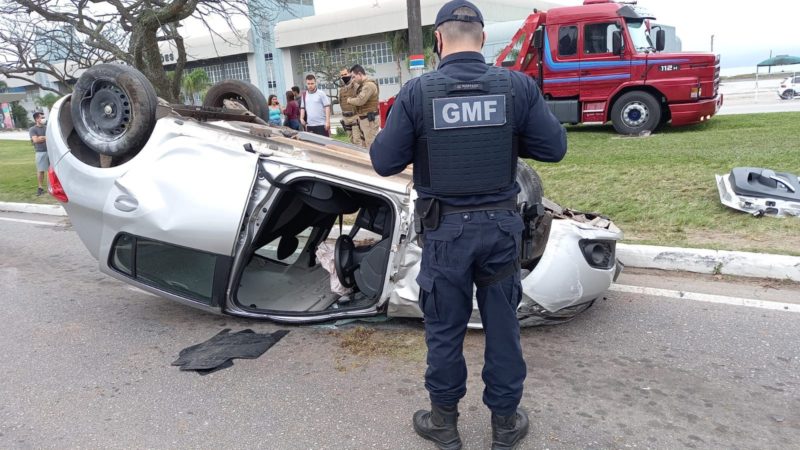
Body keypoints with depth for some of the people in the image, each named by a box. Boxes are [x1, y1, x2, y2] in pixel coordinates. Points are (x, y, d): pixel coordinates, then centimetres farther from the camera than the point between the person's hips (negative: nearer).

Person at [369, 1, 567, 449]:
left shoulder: (416, 92, -9)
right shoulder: (518, 85, -5)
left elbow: (384, 161, -7)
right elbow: (555, 147, 0)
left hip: (445, 228, -1)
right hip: (502, 224, 2)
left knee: (445, 328, 14)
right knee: (502, 324, 16)